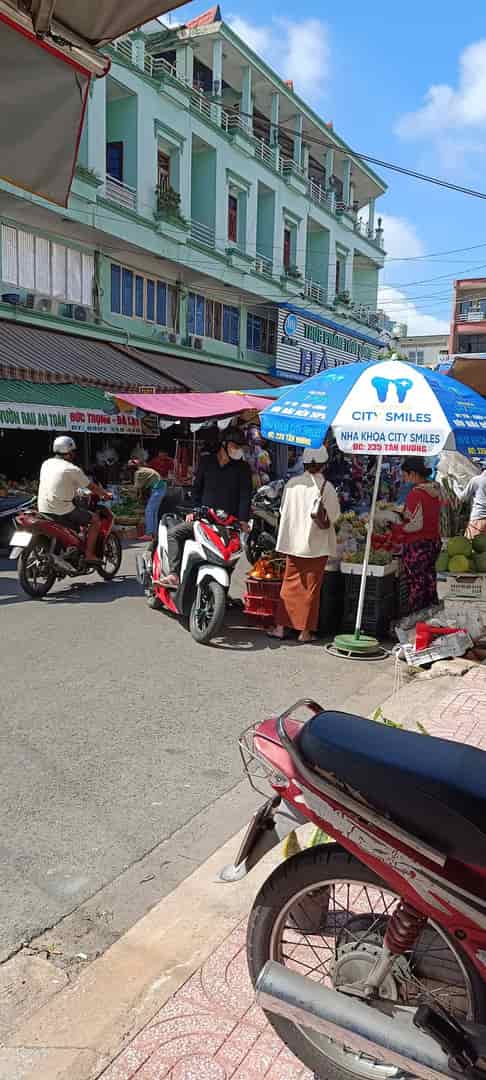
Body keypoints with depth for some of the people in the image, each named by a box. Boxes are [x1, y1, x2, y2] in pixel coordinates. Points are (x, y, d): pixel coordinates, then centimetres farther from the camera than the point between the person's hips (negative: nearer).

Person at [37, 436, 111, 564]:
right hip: (62, 510, -7)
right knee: (96, 519, 5)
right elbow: (91, 487, -2)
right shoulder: (72, 469, -9)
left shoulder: (46, 464, 10)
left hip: (43, 509, 7)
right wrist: (106, 494, 17)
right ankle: (89, 555, 0)